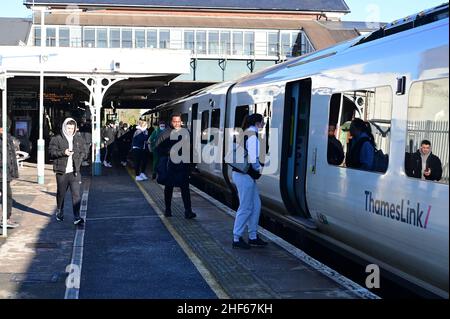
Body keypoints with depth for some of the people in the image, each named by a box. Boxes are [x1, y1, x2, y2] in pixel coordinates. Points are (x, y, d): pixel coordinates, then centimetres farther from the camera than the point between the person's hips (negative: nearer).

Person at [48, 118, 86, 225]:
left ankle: (77, 217, -7)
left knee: (76, 194, -7)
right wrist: (63, 152, -17)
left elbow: (84, 152, 15)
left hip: (75, 172, 1)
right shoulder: (57, 139, -1)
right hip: (62, 172, -1)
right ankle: (59, 212, 36)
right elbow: (51, 152, -4)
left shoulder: (79, 139, 9)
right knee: (61, 193, 13)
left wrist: (78, 161, 0)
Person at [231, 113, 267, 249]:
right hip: (245, 176, -10)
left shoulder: (246, 134, 14)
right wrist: (259, 168, -5)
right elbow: (253, 158, -23)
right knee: (245, 208, -3)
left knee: (256, 205, 14)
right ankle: (237, 239, 6)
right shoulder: (253, 135, -16)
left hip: (246, 175, 10)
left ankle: (253, 237, 21)